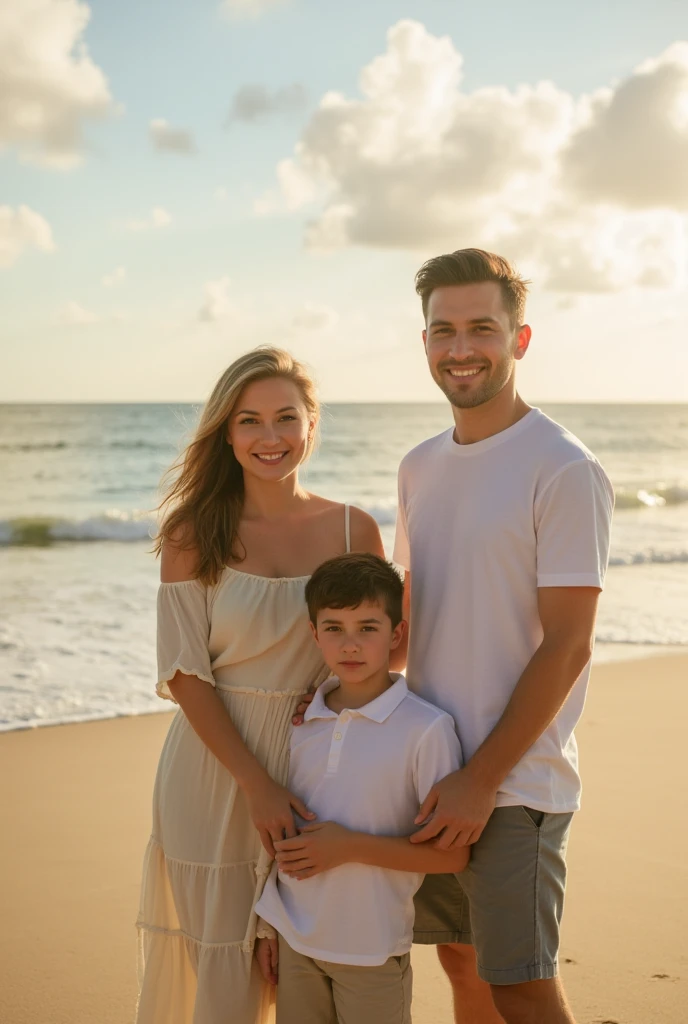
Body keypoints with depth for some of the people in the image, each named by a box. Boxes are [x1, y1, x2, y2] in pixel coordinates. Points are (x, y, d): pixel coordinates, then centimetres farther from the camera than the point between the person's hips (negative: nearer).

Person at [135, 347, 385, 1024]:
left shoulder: (353, 530, -1)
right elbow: (186, 674, -7)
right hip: (215, 762, -1)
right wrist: (256, 784, -13)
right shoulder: (192, 532, -5)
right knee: (220, 962, 6)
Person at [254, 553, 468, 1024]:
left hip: (372, 950, -4)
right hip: (295, 942, 4)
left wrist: (351, 846, -20)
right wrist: (267, 926, 13)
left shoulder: (426, 728, -14)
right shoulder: (298, 721, 2)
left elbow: (452, 853, -14)